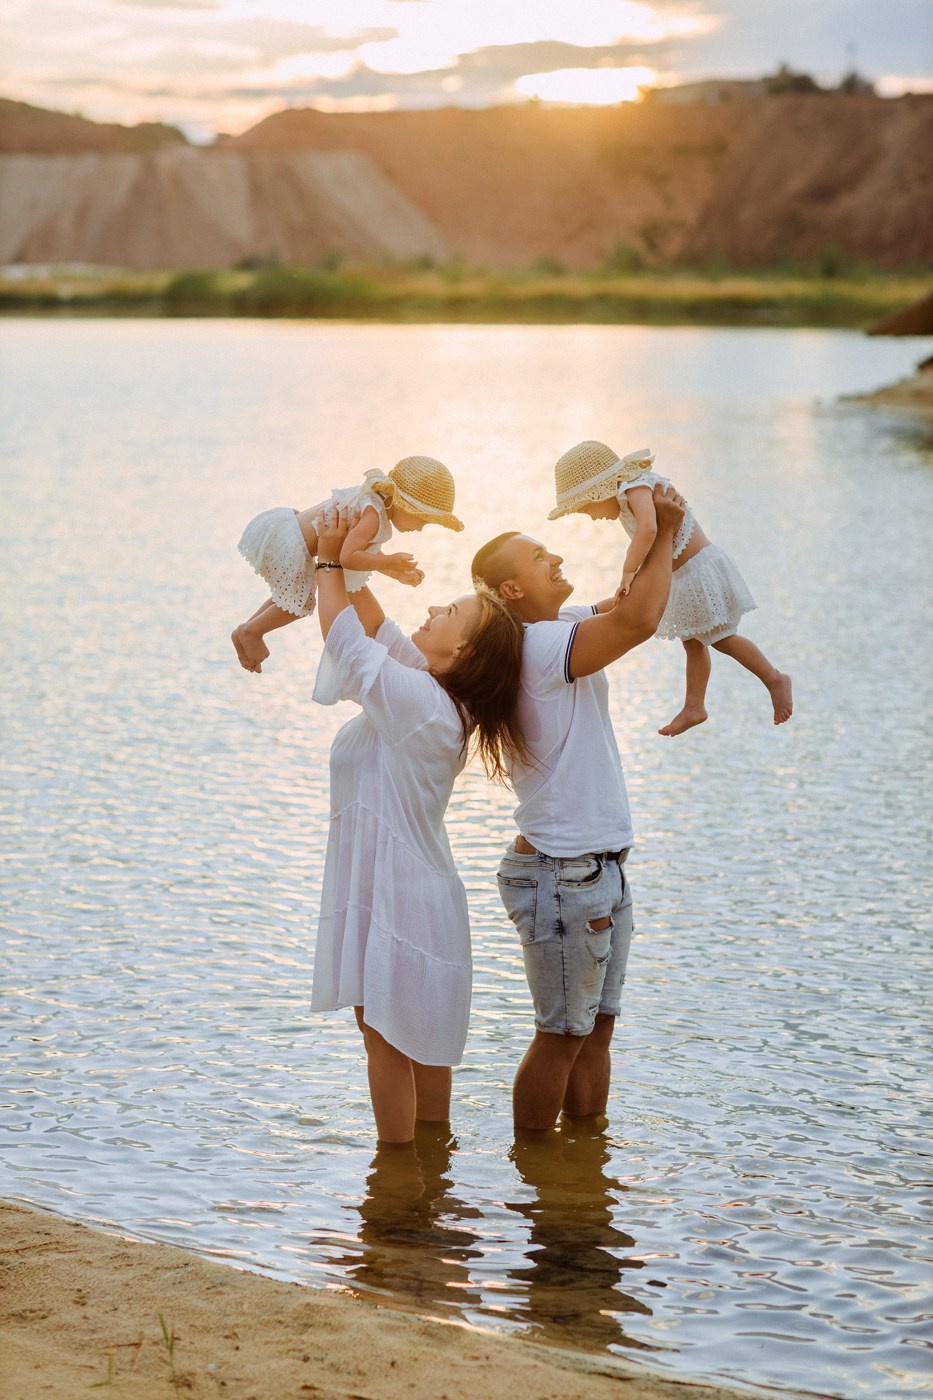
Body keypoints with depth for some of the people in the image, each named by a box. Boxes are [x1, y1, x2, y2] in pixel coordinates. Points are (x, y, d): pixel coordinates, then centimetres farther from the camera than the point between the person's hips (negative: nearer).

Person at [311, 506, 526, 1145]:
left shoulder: (414, 698, -23)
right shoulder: (439, 699, 4)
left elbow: (345, 640, -12)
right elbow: (376, 631, 14)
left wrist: (331, 563, -1)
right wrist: (351, 564, 9)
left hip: (392, 894, -10)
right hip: (420, 889, 10)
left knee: (387, 1037, 0)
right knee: (421, 1036, 20)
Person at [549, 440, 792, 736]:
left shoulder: (636, 487, -22)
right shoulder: (629, 494, 9)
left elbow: (648, 528, -40)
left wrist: (628, 572, -40)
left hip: (702, 570, -10)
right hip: (686, 577, 10)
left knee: (721, 638, -3)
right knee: (693, 643, 16)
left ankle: (775, 680, 10)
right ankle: (693, 707, 24)